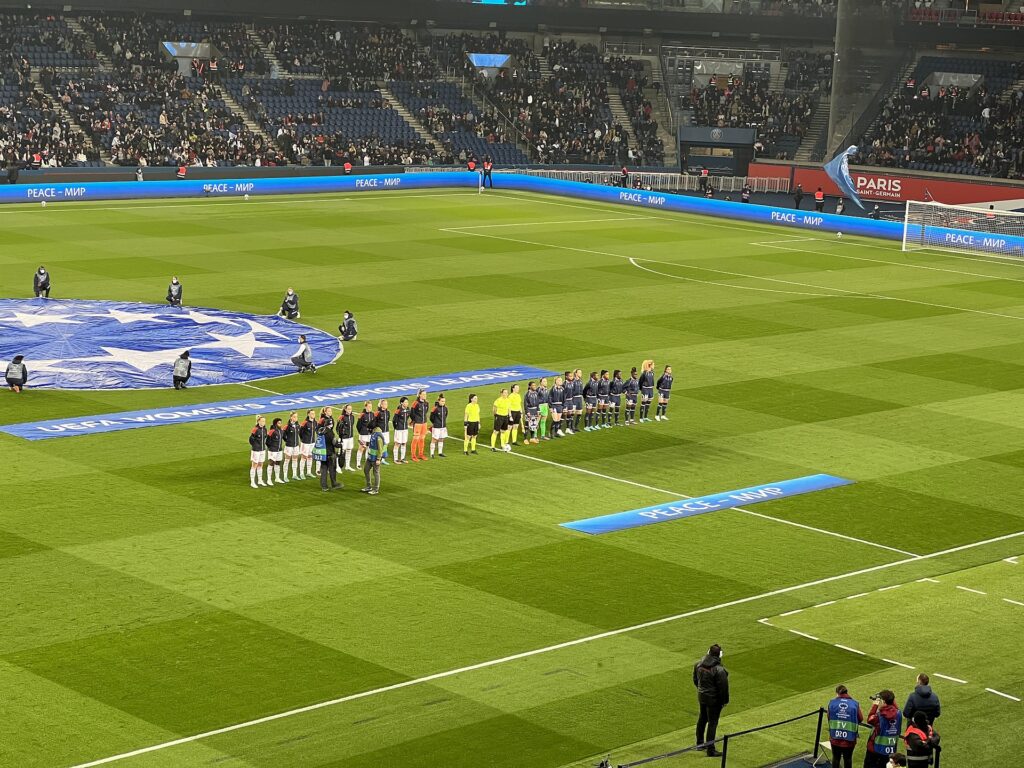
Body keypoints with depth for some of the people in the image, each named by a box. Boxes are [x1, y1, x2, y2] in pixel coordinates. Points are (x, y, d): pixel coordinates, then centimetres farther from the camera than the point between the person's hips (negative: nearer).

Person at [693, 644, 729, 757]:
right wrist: (724, 701, -6)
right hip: (714, 699, -7)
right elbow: (723, 687, -19)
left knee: (702, 719, 25)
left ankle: (700, 743, 41)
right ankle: (710, 750, 8)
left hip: (701, 696, 7)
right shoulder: (719, 670, -27)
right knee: (712, 723, 3)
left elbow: (695, 680, 9)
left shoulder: (699, 665, -6)